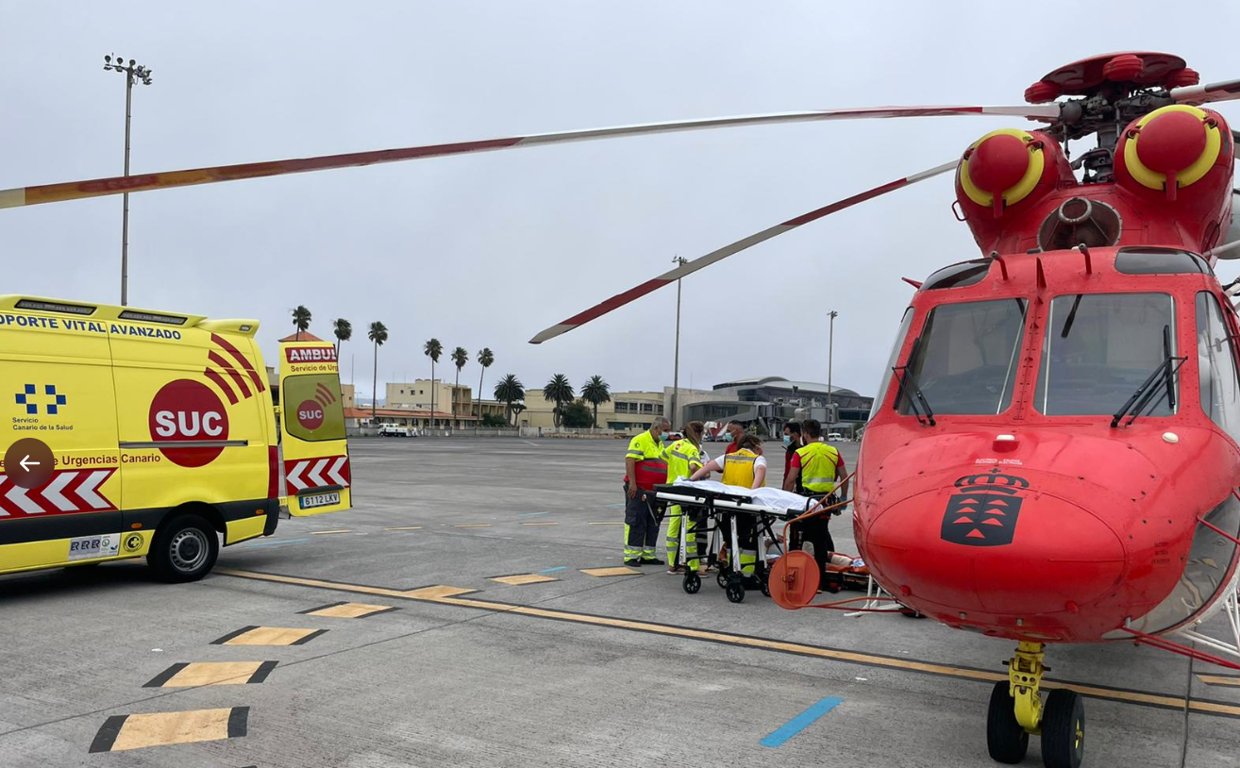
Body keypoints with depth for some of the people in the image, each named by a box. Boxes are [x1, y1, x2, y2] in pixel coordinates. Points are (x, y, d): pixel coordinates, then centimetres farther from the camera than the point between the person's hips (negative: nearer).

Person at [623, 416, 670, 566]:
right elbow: (630, 460, -18)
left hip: (654, 492, 9)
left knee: (653, 523, 10)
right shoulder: (640, 440, -11)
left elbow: (665, 464, 24)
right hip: (638, 490, -9)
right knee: (636, 522, -6)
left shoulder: (660, 444, 18)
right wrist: (632, 483, -24)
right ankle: (631, 556, -1)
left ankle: (647, 555, 18)